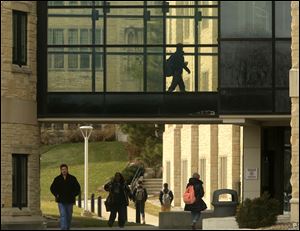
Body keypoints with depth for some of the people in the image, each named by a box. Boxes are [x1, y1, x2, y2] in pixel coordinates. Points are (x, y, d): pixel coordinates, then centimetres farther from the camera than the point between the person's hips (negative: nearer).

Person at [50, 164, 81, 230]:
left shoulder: (72, 178, 3)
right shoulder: (57, 179, 2)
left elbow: (77, 188, 10)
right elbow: (52, 188, 15)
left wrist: (73, 195, -2)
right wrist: (56, 195, 1)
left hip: (69, 201, 2)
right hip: (61, 201, -2)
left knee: (69, 216, 9)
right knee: (63, 215, -14)